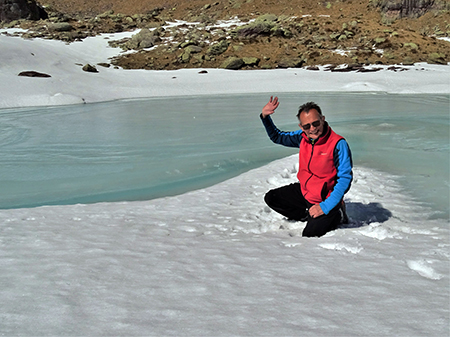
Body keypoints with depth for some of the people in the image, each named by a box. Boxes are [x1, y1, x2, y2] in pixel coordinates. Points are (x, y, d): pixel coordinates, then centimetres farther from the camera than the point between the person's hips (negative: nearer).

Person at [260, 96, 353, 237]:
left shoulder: (338, 144, -24)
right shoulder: (303, 137, -6)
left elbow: (345, 178, -23)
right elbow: (277, 137, 10)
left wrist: (325, 207, -27)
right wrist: (265, 117, -8)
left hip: (326, 198, -7)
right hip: (304, 191, 7)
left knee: (310, 233, -19)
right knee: (271, 198, 3)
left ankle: (336, 216, 10)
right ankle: (311, 215, 5)